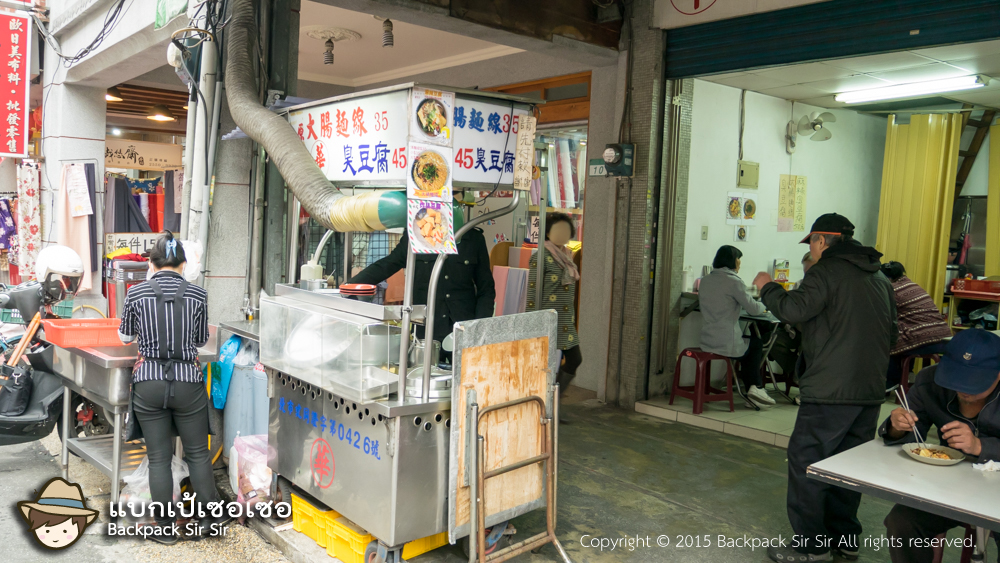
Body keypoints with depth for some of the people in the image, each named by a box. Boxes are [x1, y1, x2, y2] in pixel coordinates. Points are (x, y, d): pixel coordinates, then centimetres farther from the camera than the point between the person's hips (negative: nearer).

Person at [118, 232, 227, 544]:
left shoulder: (136, 293, -3)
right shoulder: (197, 294, -4)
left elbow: (125, 335, 13)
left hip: (148, 382, 0)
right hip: (187, 382, 0)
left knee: (159, 458, 10)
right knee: (198, 453, 13)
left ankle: (166, 528, 19)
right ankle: (212, 516, 22)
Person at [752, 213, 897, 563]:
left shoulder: (829, 270, -10)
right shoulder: (879, 278, 18)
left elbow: (794, 310, -23)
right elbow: (891, 335, 24)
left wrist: (767, 287, -6)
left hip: (831, 390, -9)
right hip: (871, 390, 9)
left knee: (805, 463, -1)